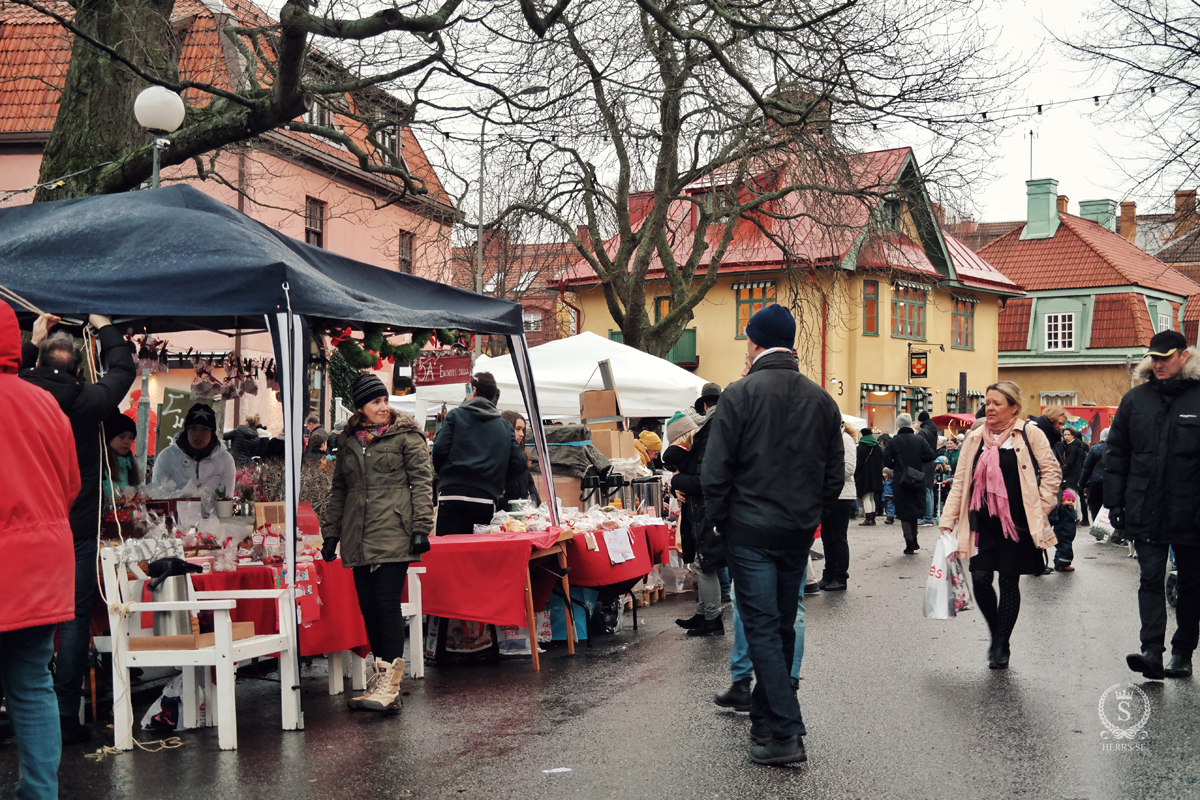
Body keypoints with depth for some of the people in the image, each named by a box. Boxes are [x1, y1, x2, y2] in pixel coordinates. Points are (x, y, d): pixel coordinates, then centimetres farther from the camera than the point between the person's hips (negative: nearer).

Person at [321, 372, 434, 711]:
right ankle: (381, 675, 16)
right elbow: (338, 490, 23)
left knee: (386, 603, -9)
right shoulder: (348, 441, 16)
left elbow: (422, 482, -2)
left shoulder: (405, 436, 2)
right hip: (358, 540, 5)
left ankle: (388, 685, -9)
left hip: (393, 535, -5)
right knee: (368, 606, 6)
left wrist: (421, 527, -9)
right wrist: (331, 533, 19)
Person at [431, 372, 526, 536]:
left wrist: (442, 473, 15)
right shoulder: (505, 426, 15)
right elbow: (519, 463, 7)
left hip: (453, 495, -3)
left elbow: (440, 449, -4)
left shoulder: (456, 415, 6)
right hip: (487, 500, 3)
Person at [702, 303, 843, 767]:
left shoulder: (739, 395, -10)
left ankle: (786, 735, -9)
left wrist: (720, 520, 1)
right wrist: (811, 515, 16)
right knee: (783, 628, 15)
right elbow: (835, 474, 8)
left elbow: (715, 472, -12)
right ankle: (764, 716, 27)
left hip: (750, 532, -5)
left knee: (762, 629, -3)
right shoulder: (821, 400, 6)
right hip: (799, 535, 5)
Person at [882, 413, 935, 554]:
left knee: (904, 512, 4)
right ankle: (913, 541, 17)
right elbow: (930, 456, -6)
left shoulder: (893, 441, -6)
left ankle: (909, 543, 0)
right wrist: (918, 460, 11)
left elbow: (886, 462, -10)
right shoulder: (920, 439, -1)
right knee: (914, 509, 16)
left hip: (900, 481, -2)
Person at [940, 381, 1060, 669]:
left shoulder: (1030, 434, -1)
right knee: (980, 579, -4)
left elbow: (1051, 471, 1)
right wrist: (948, 520, 5)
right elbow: (960, 481, 10)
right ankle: (996, 633, 21)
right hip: (983, 523, 3)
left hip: (1016, 524, -3)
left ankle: (1001, 646, 15)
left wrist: (1040, 509, -6)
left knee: (1009, 582, 3)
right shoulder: (975, 439, 9)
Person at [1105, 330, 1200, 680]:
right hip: (1145, 512, 1)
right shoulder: (1136, 399, 5)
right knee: (1151, 579, -5)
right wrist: (1115, 502, 3)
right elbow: (1116, 453, 8)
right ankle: (1152, 651, -10)